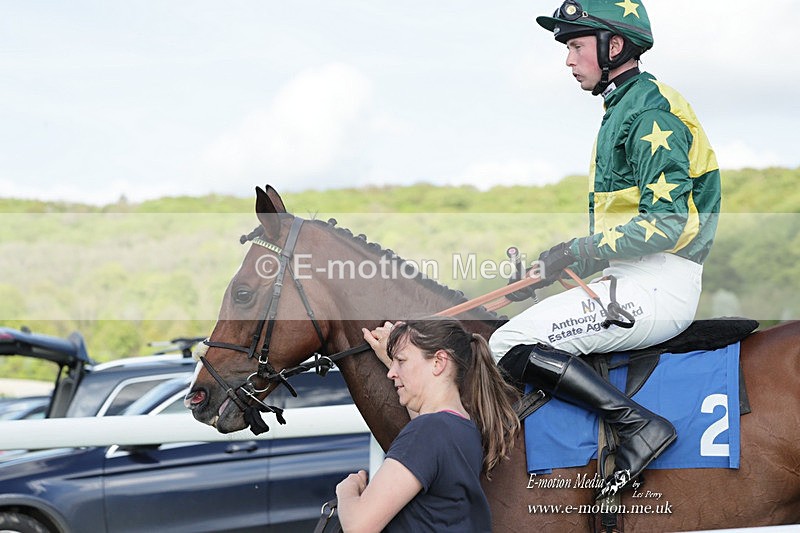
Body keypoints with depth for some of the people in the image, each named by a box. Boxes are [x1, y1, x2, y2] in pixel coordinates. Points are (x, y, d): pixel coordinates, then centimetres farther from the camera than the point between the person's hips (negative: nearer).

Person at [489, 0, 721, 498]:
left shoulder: (650, 111, -12)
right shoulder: (624, 108, 20)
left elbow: (667, 221, -20)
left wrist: (579, 253, -18)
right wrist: (547, 269, 14)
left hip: (655, 286, -11)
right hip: (634, 280, 11)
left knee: (510, 345, -16)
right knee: (520, 333, 15)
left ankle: (640, 424, -20)